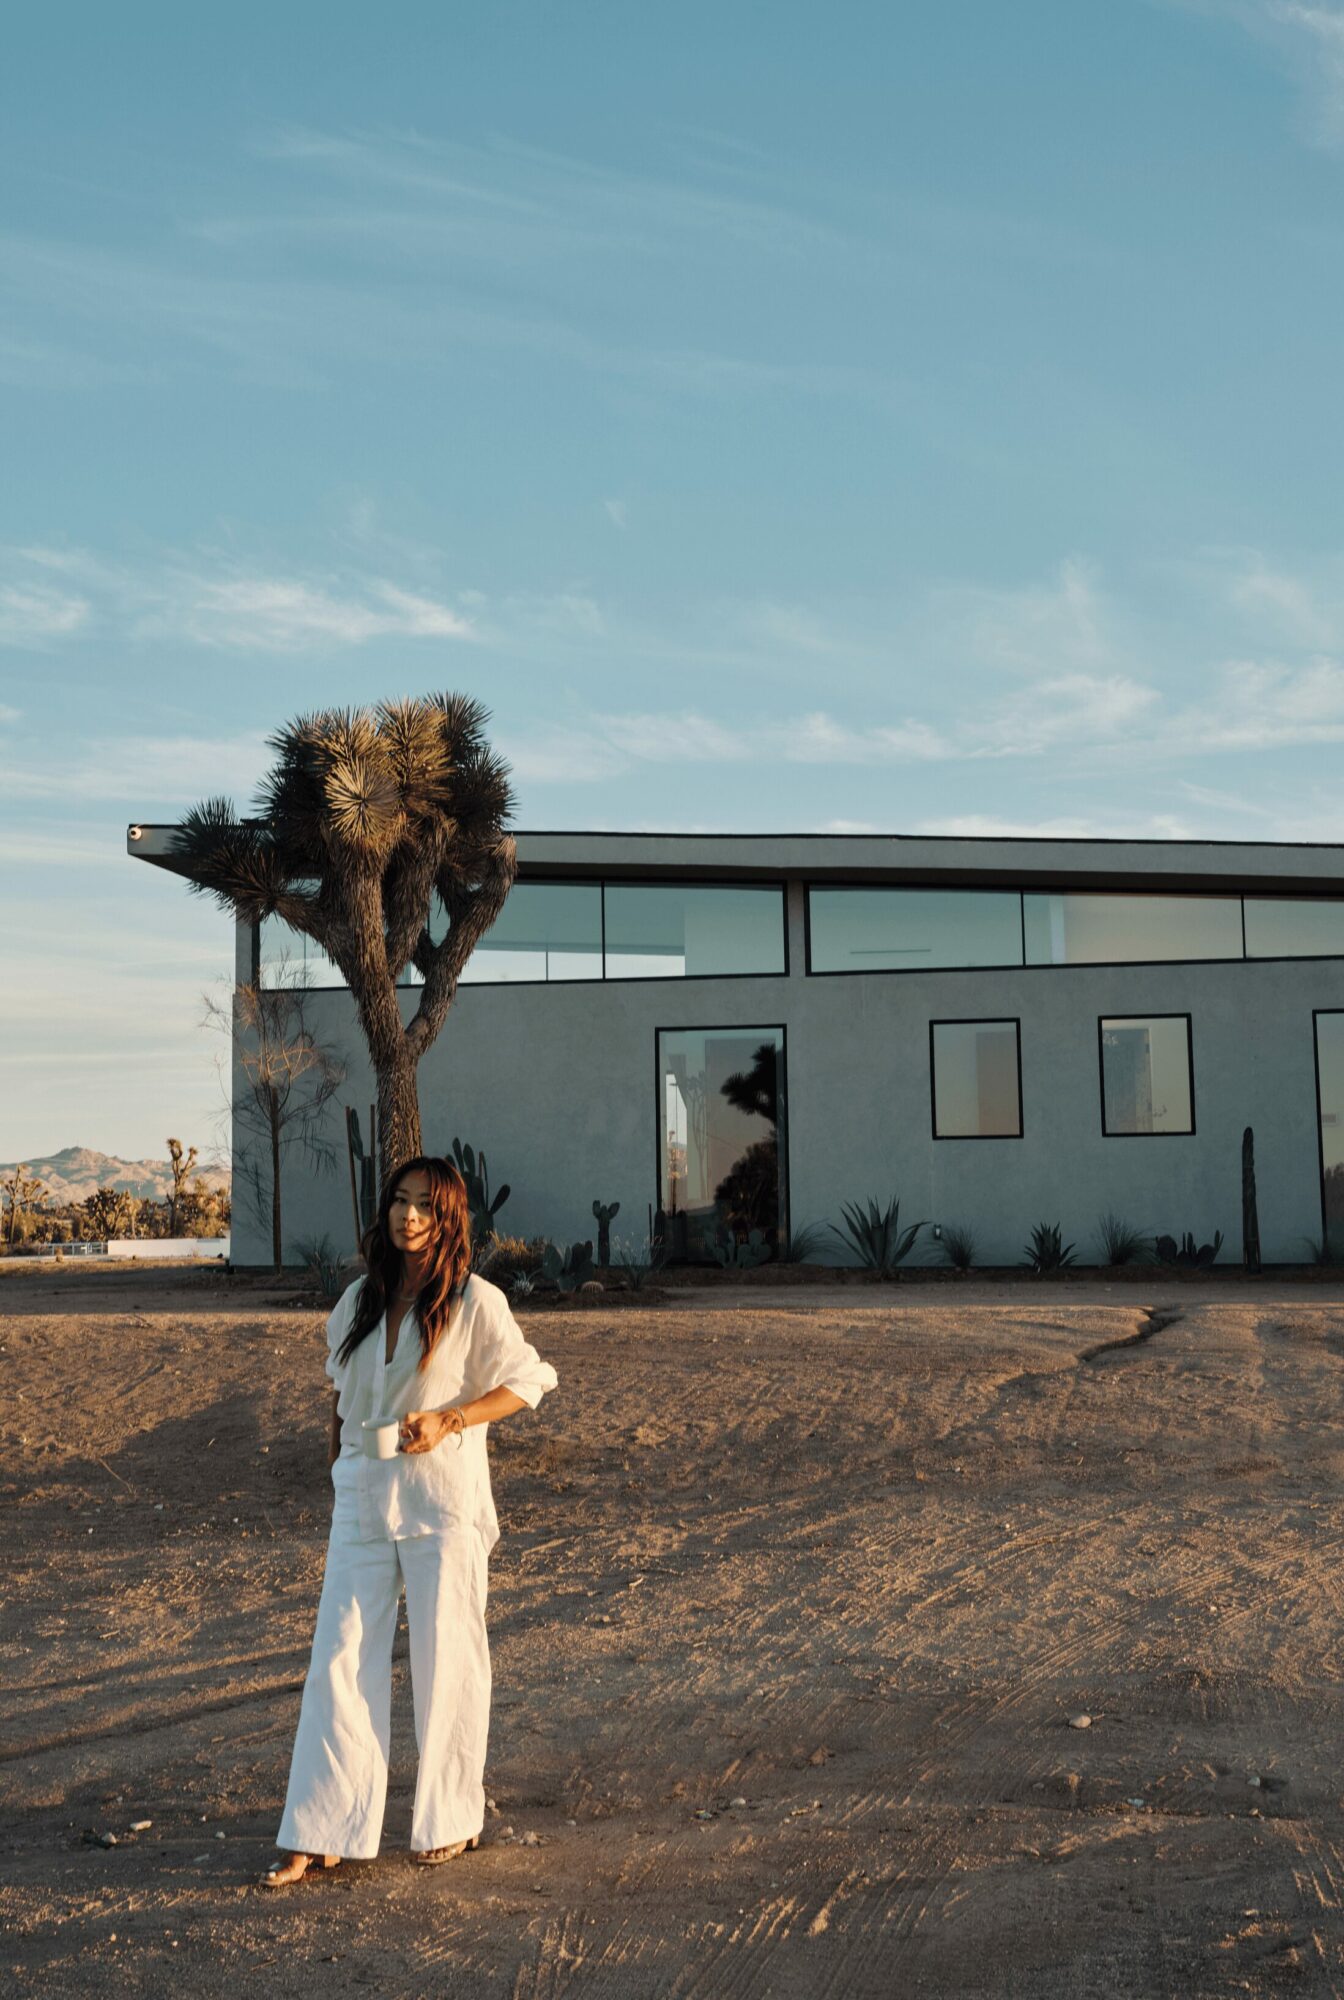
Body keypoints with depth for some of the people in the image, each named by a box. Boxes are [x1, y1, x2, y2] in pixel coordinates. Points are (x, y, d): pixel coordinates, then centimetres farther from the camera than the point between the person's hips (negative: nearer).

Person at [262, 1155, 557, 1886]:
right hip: (362, 1503, 5)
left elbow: (528, 1379, -5)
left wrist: (446, 1422, -15)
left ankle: (452, 1819, 20)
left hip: (441, 1503, -4)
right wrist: (338, 1476, 17)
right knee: (339, 1662, 1)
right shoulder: (360, 1300, 9)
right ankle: (322, 1834, 6)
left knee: (445, 1662, 4)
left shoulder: (473, 1300, -7)